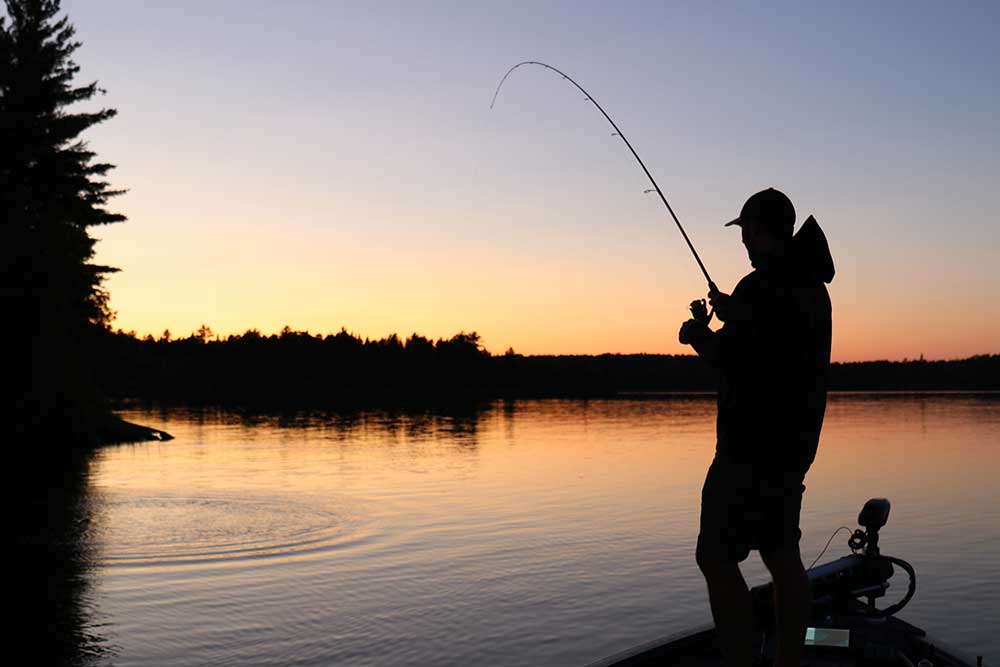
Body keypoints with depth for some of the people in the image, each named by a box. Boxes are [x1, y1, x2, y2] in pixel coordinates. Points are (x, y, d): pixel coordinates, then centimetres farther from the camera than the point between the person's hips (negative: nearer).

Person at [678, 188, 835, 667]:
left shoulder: (761, 287, -18)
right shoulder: (810, 285, 13)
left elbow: (731, 359, -20)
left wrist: (699, 334, -2)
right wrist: (731, 314, 31)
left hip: (753, 445, -10)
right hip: (793, 443, 10)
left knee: (717, 558, -5)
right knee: (781, 555, 13)